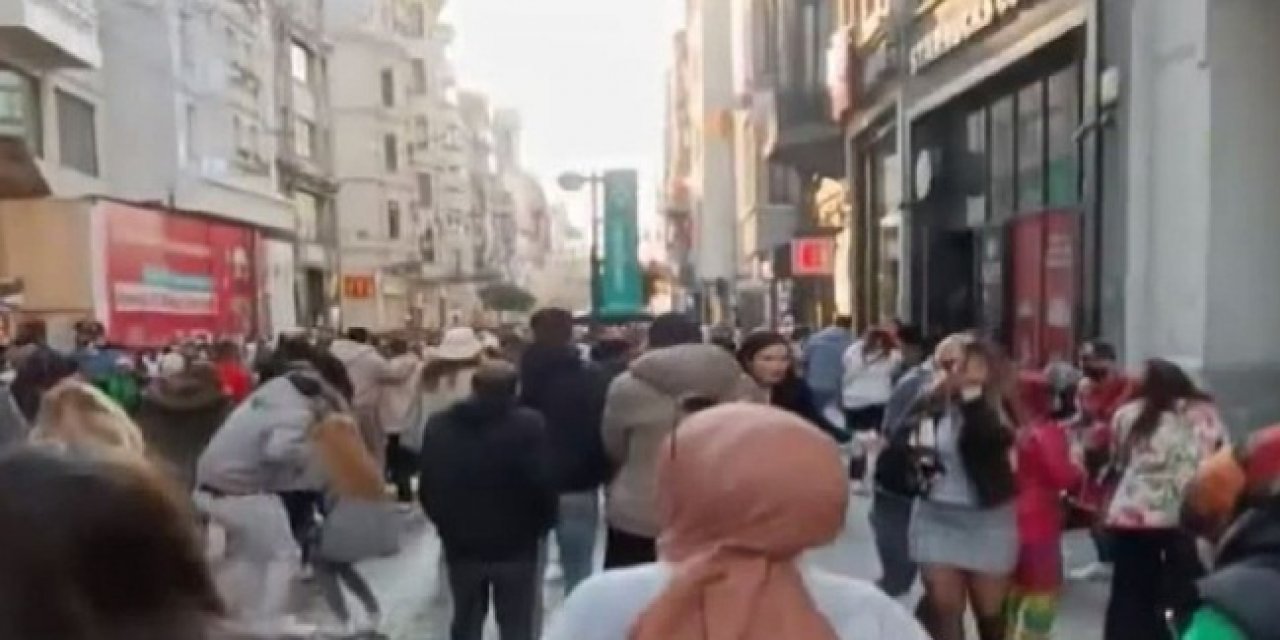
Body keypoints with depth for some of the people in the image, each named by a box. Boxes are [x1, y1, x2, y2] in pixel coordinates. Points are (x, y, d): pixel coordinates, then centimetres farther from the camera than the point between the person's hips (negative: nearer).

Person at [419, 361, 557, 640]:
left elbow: (427, 488, 4)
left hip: (461, 545, 4)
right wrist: (541, 527, 1)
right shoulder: (529, 424, -12)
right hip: (515, 546, -4)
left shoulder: (439, 425, 2)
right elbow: (542, 484, -15)